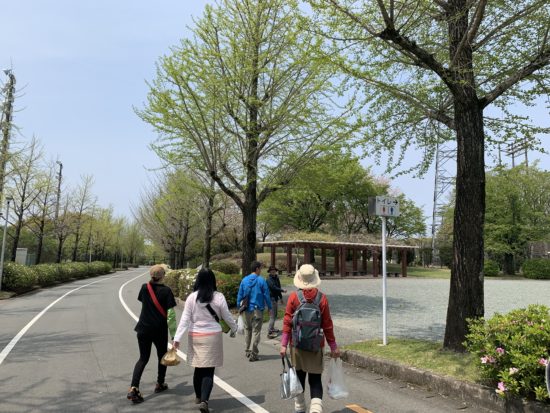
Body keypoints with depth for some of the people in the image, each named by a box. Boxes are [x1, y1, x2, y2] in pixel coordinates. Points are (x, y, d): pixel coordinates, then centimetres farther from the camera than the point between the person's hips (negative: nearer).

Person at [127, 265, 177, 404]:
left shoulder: (144, 288, -2)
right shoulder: (166, 291, -13)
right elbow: (170, 315, -15)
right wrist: (174, 334, -10)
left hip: (143, 329, 3)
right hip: (160, 330, -3)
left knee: (143, 358, 11)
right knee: (162, 356, 20)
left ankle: (133, 388, -6)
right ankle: (160, 384, 33)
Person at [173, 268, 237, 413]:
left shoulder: (192, 297, -4)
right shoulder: (218, 297, -7)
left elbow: (185, 319, -6)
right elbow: (227, 317, 2)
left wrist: (177, 338, -3)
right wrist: (234, 329, 19)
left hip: (195, 336, 2)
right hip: (213, 336, -2)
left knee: (198, 367, 17)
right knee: (209, 370, 2)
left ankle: (198, 396, 34)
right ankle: (204, 400, -10)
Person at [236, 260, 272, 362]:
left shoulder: (244, 280, 3)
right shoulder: (261, 280, -8)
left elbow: (240, 295, 7)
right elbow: (266, 295, -5)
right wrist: (269, 307, 6)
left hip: (246, 310, 4)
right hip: (258, 309, -4)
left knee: (247, 330, 19)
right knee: (256, 331, 2)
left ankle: (247, 351, 28)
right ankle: (253, 354, 4)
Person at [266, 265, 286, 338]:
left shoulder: (276, 279, 12)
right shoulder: (269, 280, -14)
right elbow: (274, 288, -24)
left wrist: (281, 297, 24)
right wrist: (283, 290, -16)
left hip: (275, 298, 9)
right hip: (271, 299, -9)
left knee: (275, 315, 20)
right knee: (272, 316, -11)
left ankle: (272, 328, 35)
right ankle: (269, 333, -10)